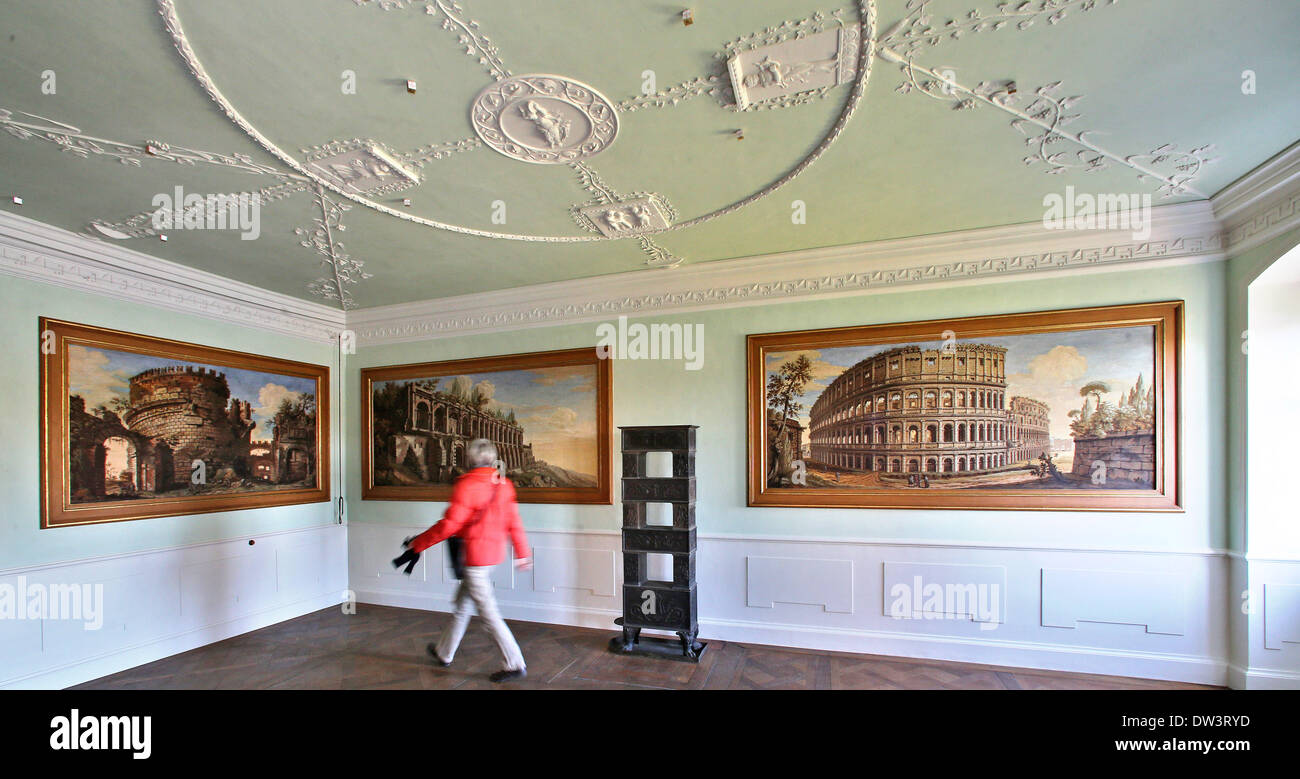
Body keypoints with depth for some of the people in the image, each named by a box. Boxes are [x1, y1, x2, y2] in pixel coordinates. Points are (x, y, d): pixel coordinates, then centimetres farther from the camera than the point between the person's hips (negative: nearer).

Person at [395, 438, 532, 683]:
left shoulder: (466, 485, -17)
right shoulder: (503, 484, 3)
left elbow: (449, 525, -17)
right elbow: (513, 522, 5)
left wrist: (417, 544, -5)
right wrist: (522, 553, 13)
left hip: (475, 553, -8)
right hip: (494, 550, 8)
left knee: (487, 611, -1)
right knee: (462, 602, 23)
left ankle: (514, 664, 4)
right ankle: (444, 652, 41)